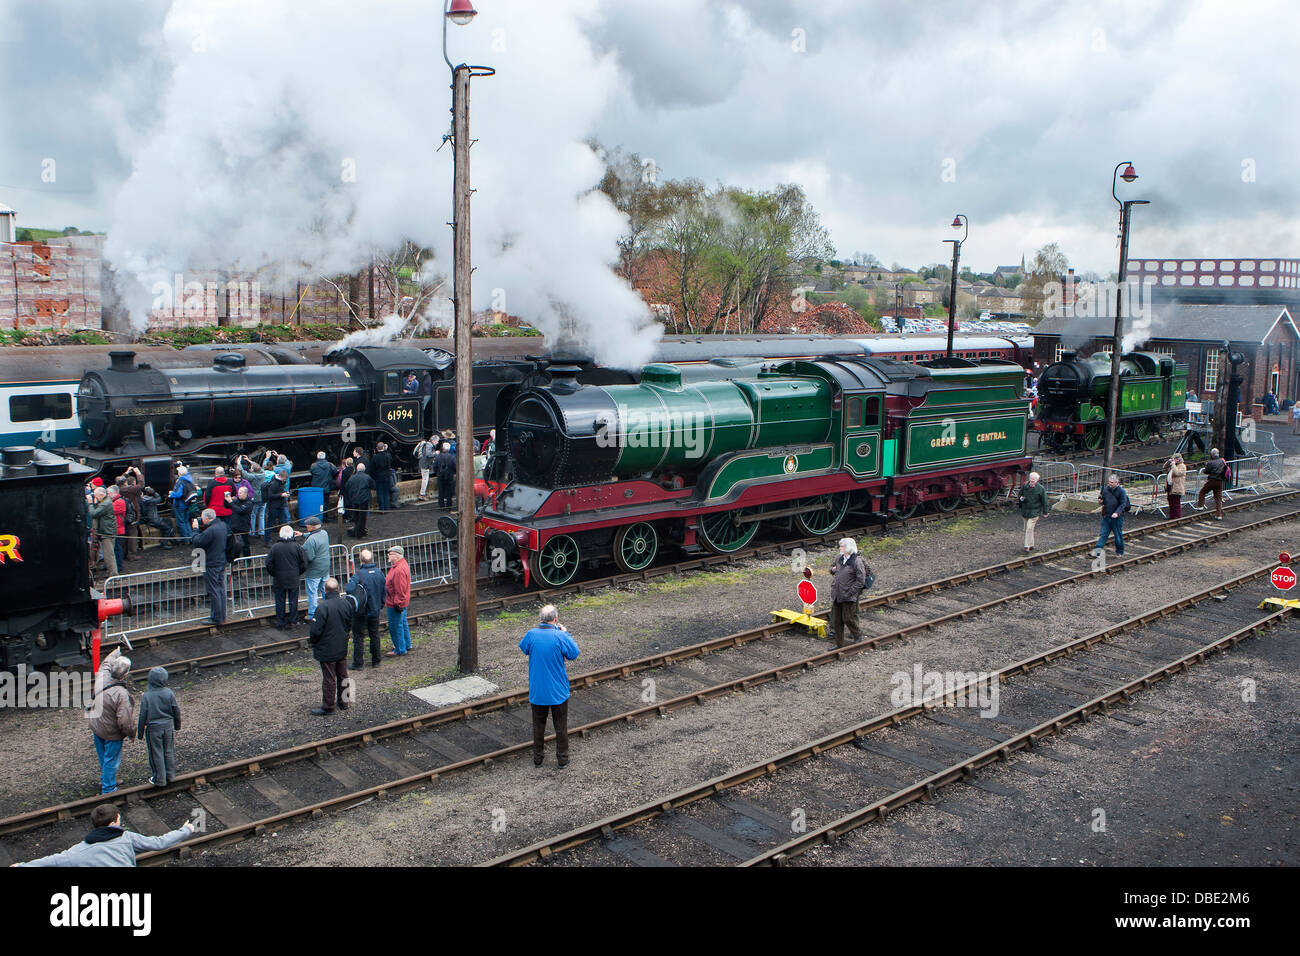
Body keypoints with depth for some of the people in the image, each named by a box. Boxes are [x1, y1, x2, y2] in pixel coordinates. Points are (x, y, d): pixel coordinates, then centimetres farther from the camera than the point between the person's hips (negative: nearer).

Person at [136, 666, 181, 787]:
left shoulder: (146, 696, -17)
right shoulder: (169, 693, -10)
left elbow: (143, 716, -11)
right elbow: (176, 711, 0)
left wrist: (140, 732, 2)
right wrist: (177, 725, 16)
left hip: (153, 728, -3)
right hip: (168, 726, 3)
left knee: (156, 754, 9)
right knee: (169, 751, 18)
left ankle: (159, 779, 18)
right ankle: (170, 775, 29)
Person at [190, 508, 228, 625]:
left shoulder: (210, 530, -23)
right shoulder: (223, 525, 4)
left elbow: (197, 543, -19)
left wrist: (195, 529, -6)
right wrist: (202, 528, 10)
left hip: (211, 565, -9)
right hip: (222, 562, 9)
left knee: (213, 591, -1)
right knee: (221, 590, 14)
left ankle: (216, 618, 4)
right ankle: (222, 616, 22)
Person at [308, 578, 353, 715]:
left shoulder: (323, 607, -25)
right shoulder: (346, 604, -5)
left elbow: (316, 631, -21)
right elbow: (350, 625, 7)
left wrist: (312, 641, -1)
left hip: (327, 650, -6)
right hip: (342, 648, 6)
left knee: (329, 679, 5)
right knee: (342, 676, 18)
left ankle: (328, 706, 15)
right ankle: (343, 702, 30)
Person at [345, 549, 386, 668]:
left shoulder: (358, 574, -21)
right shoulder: (379, 573, -4)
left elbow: (349, 589, -34)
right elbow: (383, 591, 5)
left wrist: (346, 585, -10)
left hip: (360, 611, -5)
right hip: (375, 610, 5)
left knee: (358, 637, 6)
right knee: (375, 636, 17)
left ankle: (358, 663, 10)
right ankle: (376, 661, 25)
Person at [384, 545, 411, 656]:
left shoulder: (399, 570, -27)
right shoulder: (402, 564, 8)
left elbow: (400, 589, -26)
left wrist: (397, 603, -22)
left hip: (395, 604, -11)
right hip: (401, 602, 11)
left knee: (395, 626, -1)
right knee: (402, 623, 22)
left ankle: (400, 650, 8)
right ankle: (406, 645, 35)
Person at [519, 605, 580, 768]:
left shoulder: (532, 634, -12)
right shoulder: (561, 636, -20)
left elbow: (523, 648, 11)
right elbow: (574, 654, -4)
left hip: (537, 692, 2)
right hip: (558, 692, -2)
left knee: (538, 726, 19)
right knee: (561, 726, 15)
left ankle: (538, 758, 29)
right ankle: (562, 759, 25)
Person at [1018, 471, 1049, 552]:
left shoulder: (1041, 489, -12)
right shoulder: (1025, 485, -1)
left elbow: (1044, 501, -4)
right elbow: (1020, 493, 16)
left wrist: (1045, 512, 2)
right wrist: (1021, 497, -8)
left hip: (1035, 511, -5)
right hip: (1025, 510, 5)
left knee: (1029, 528, -15)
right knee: (1026, 529, 12)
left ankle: (1027, 547, -11)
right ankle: (1031, 545, 27)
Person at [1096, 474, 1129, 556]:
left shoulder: (1121, 491, -7)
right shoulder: (1106, 489, 6)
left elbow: (1123, 504, -14)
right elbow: (1102, 499, 20)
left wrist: (1117, 513, -28)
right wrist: (1101, 501, -6)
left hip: (1117, 518, -3)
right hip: (1106, 516, 3)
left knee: (1118, 535, 8)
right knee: (1103, 534, -1)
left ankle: (1120, 552, 22)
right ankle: (1098, 548, -6)